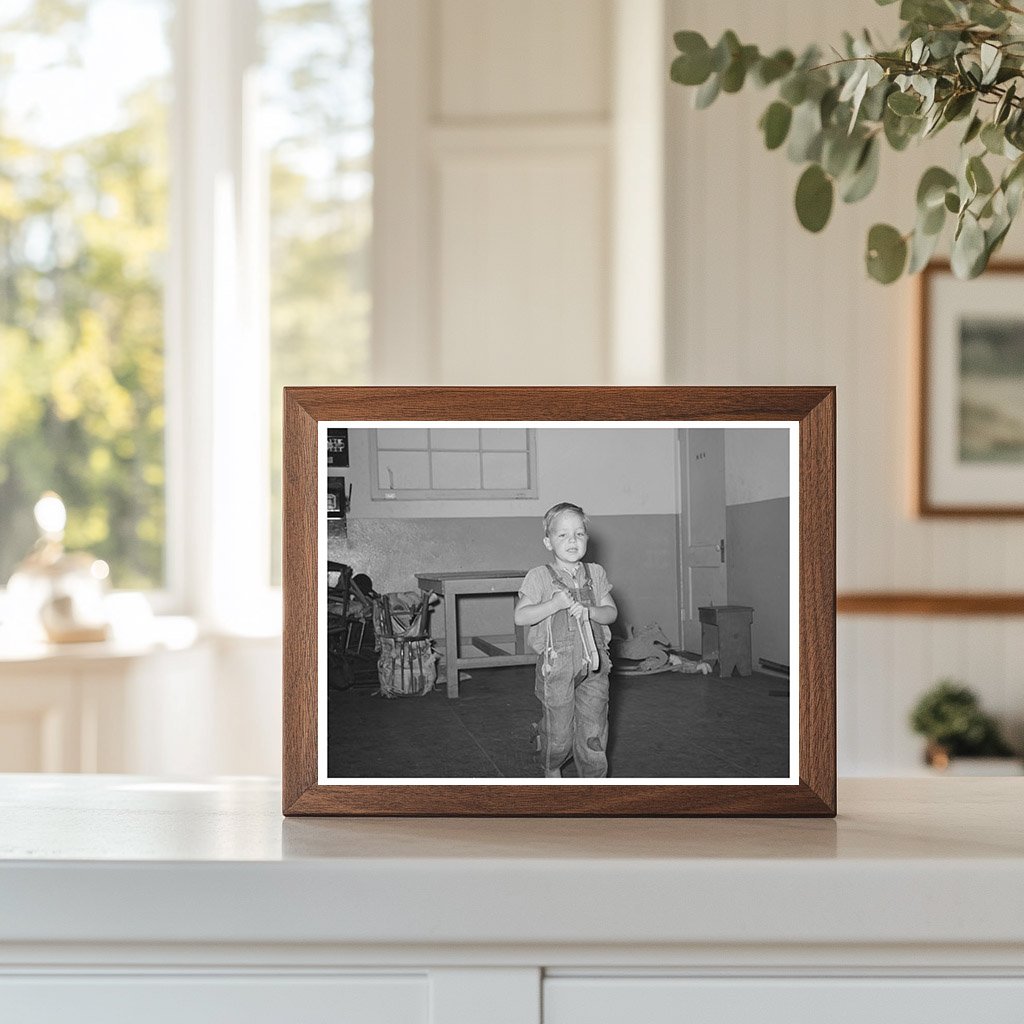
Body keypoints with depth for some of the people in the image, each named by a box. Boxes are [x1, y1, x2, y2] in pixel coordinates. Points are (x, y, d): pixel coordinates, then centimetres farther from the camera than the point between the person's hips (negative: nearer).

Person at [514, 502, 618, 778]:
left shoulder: (595, 573, 8)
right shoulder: (539, 577, -4)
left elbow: (611, 612, 5)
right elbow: (521, 616, -11)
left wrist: (588, 611, -15)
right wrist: (555, 603, -21)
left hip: (593, 664, 3)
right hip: (556, 664, -3)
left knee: (594, 731, 3)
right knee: (558, 732, 7)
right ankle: (552, 771, 35)